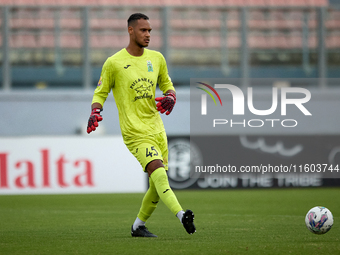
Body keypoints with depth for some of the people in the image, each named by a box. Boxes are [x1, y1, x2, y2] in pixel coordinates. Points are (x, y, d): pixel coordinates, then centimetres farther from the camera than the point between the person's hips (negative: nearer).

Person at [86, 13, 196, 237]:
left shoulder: (157, 58, 11)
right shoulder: (114, 63, -3)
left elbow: (166, 84, 23)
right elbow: (100, 93, 5)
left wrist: (170, 97, 0)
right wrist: (95, 113, -15)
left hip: (157, 128, 6)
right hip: (135, 132, -6)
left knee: (158, 185, 7)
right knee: (158, 173, -25)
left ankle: (138, 225, 26)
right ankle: (182, 216, -40)